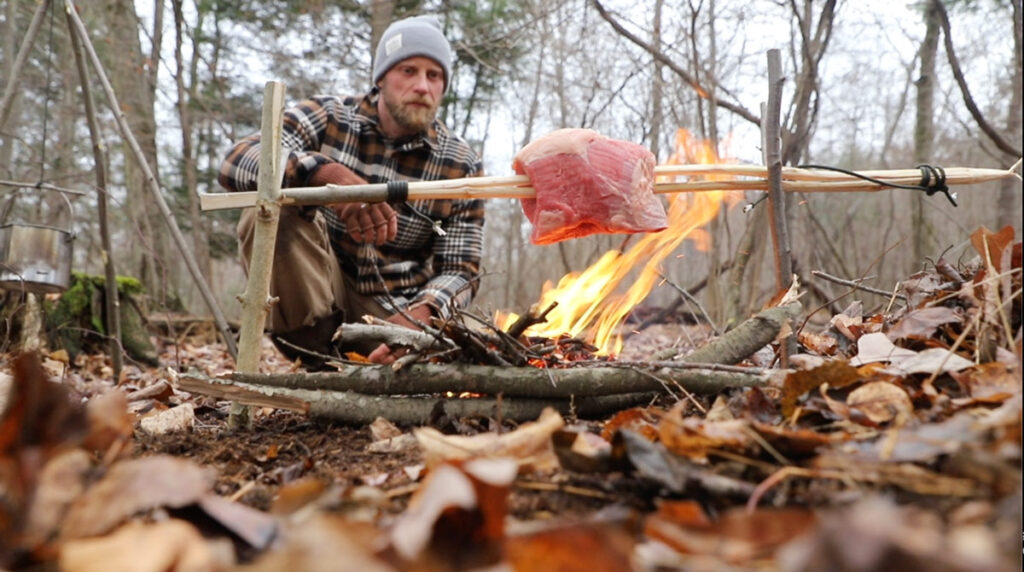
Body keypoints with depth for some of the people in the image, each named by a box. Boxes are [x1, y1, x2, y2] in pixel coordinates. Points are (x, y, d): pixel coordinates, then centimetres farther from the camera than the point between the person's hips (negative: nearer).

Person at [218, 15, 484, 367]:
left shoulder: (461, 166, -4)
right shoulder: (326, 118, -6)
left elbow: (460, 271, -6)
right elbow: (237, 162, -23)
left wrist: (421, 314, -29)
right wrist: (331, 175, -42)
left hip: (396, 311, 2)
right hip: (314, 295, -1)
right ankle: (322, 361, -17)